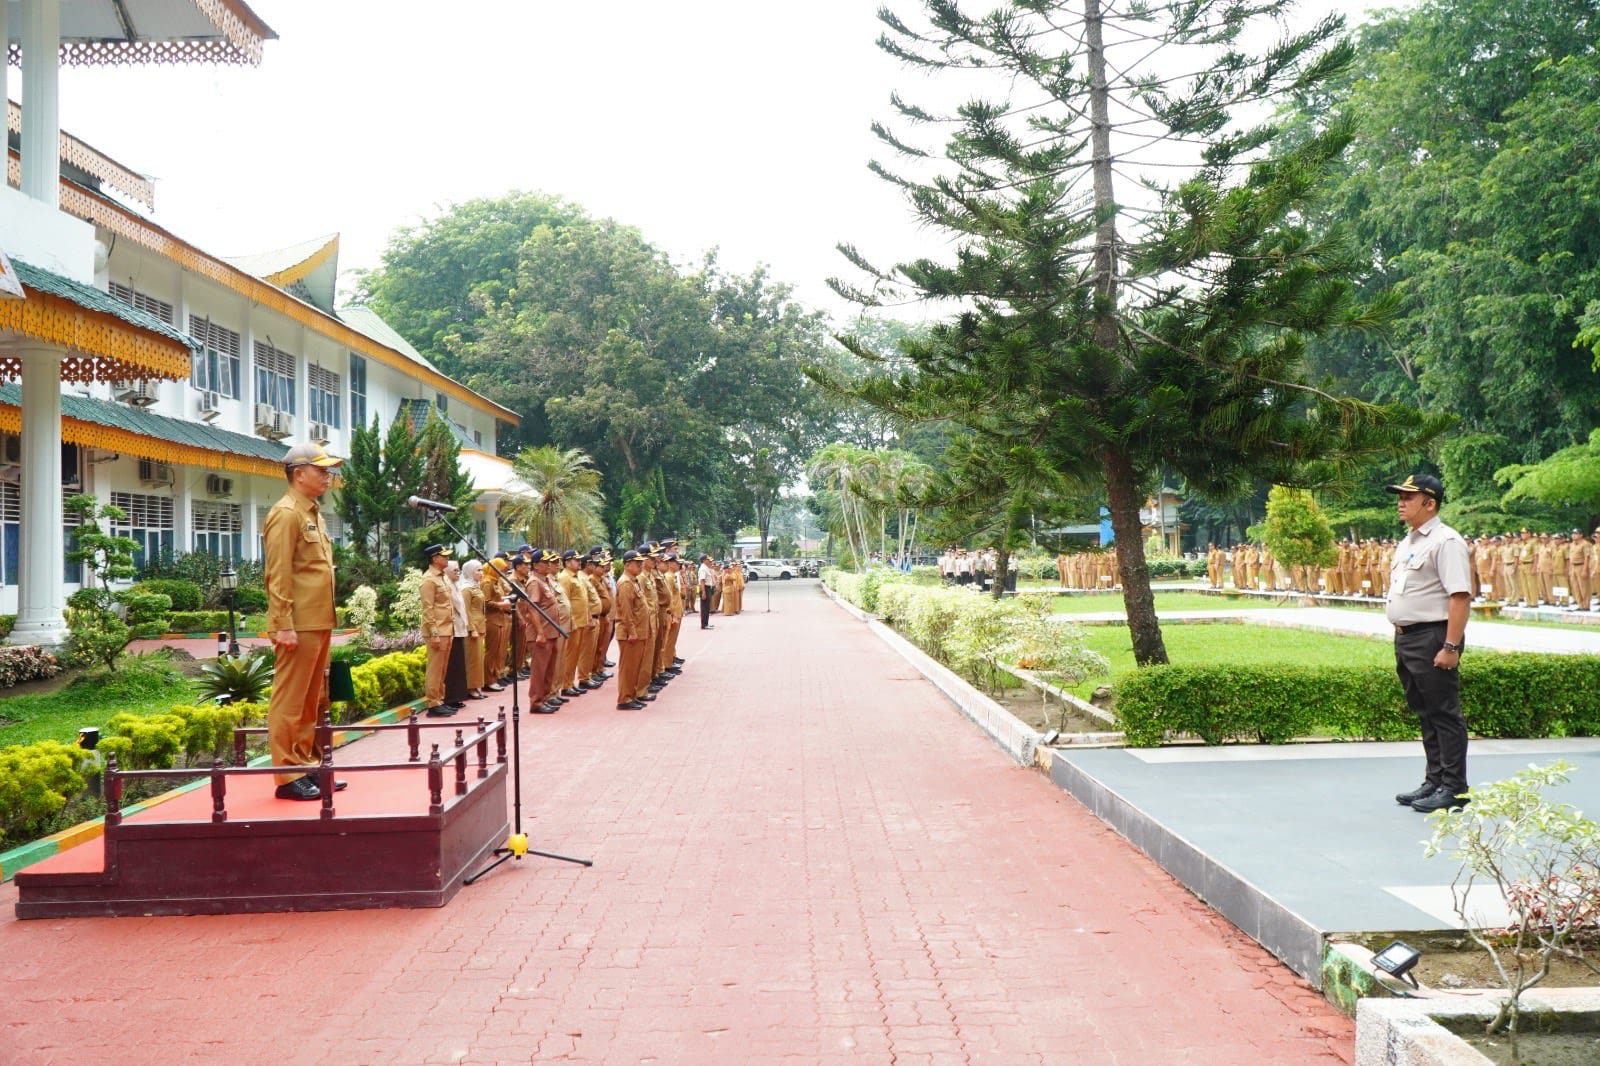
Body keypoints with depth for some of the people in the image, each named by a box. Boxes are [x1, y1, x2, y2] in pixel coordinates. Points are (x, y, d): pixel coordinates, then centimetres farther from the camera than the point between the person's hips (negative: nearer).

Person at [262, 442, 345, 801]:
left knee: (312, 700, 14)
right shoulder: (286, 514, -10)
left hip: (319, 623, 10)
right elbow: (278, 576, -16)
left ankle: (306, 766, 22)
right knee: (289, 702, -4)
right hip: (299, 626, -10)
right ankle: (288, 777, 0)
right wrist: (283, 625, -21)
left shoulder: (312, 513, 19)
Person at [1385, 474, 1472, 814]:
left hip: (1433, 638, -10)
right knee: (1425, 715, 15)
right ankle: (1434, 782, 24)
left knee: (1444, 715, -2)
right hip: (1405, 638, 10)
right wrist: (1400, 639, 17)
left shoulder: (1445, 541, -13)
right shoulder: (1407, 543, 17)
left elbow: (1460, 596, -20)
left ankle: (1453, 789, 5)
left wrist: (1451, 647, -24)